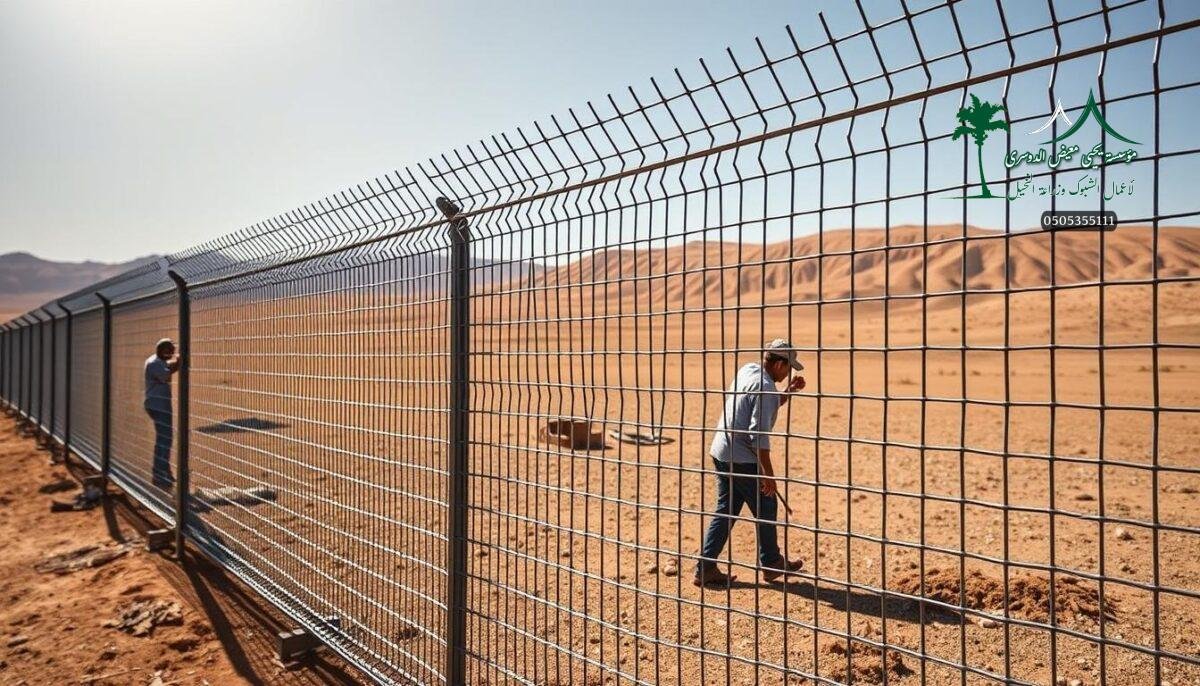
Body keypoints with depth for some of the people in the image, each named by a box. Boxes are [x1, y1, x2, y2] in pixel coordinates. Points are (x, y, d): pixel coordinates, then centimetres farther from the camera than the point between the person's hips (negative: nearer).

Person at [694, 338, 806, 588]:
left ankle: (705, 568, 11)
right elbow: (759, 434, -21)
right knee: (766, 507, 10)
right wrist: (768, 472, -17)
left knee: (726, 510, 13)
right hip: (742, 459, -9)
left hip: (720, 452, 9)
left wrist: (789, 391, 19)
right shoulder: (765, 386, -17)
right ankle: (771, 563, 25)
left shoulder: (747, 371, 10)